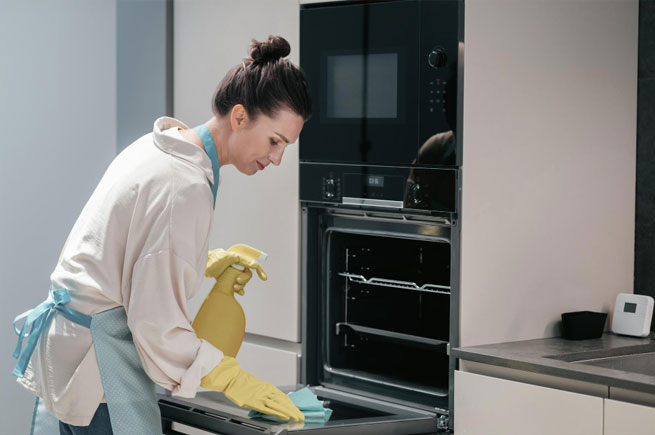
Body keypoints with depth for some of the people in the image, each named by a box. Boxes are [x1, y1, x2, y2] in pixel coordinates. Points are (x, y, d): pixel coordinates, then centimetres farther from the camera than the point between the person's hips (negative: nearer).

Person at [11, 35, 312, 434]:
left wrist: (209, 263, 13)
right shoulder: (186, 187, -22)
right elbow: (158, 321, -21)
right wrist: (233, 381, -14)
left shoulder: (159, 146, 7)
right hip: (95, 355, -10)